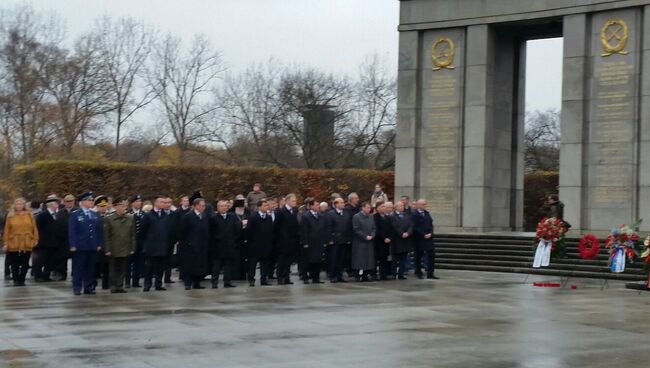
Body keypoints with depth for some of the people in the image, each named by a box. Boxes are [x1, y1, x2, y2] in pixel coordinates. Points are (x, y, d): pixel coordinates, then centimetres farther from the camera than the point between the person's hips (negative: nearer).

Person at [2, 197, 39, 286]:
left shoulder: (29, 215, 5)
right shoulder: (10, 216, 2)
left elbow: (34, 228, 6)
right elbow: (6, 230, 3)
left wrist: (35, 239, 1)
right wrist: (6, 243, 0)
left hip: (27, 244, 1)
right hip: (13, 244, -1)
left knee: (25, 264, 3)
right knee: (14, 264, 4)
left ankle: (22, 280, 13)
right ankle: (16, 280, 15)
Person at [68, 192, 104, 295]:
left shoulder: (96, 215, 12)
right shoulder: (75, 215, -2)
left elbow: (100, 231, 13)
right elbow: (72, 231, -6)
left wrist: (99, 244, 6)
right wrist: (73, 245, -12)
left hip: (93, 247, 4)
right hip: (80, 246, -4)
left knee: (90, 268, 7)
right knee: (78, 268, -1)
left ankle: (89, 288, 12)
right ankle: (77, 288, 5)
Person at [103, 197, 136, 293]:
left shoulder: (130, 218, 6)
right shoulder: (108, 219, -3)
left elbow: (133, 235, 8)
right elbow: (106, 236, -4)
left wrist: (132, 248, 3)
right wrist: (107, 250, -9)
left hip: (126, 250, 3)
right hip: (113, 250, -3)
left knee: (122, 269, 6)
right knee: (113, 269, 3)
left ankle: (120, 286, 13)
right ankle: (114, 286, 10)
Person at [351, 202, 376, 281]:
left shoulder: (371, 217, 11)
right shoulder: (356, 217, -6)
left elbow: (374, 228, 13)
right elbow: (356, 230, -11)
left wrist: (372, 236, -6)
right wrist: (365, 236, -15)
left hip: (369, 242, 5)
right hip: (360, 242, -5)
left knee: (369, 260, 2)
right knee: (360, 260, -6)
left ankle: (365, 275, 8)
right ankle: (358, 275, -2)